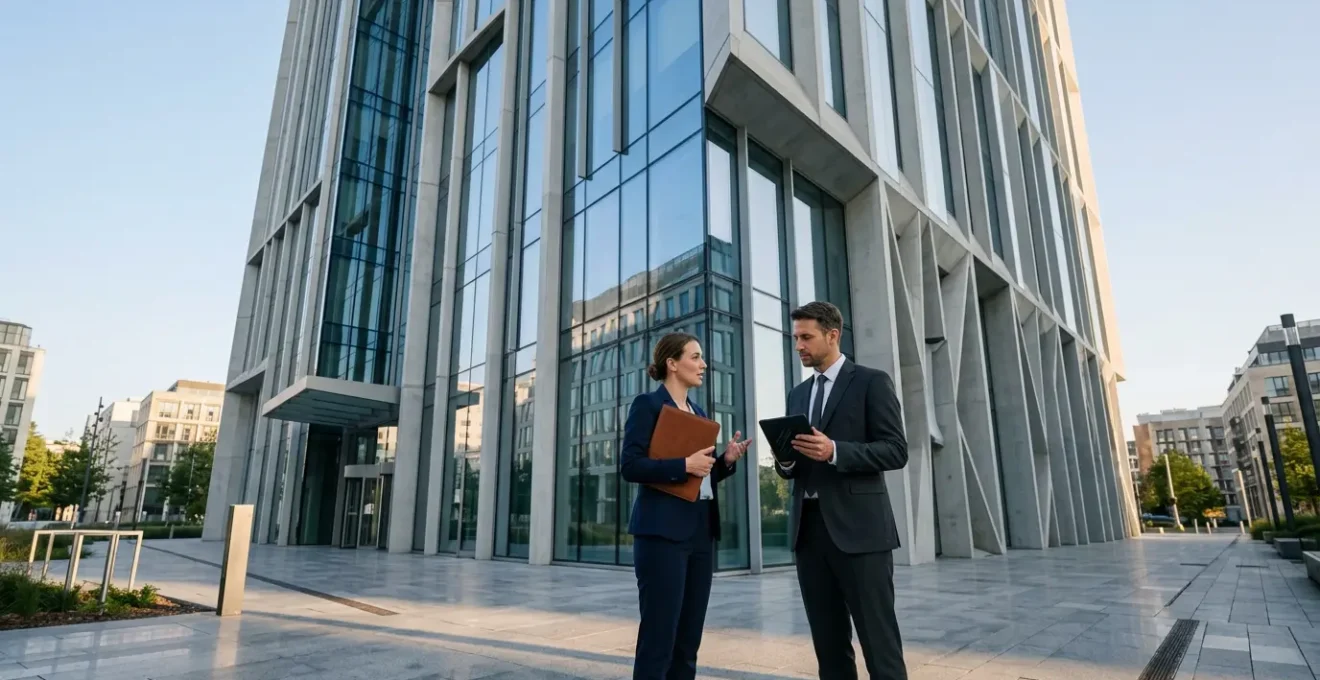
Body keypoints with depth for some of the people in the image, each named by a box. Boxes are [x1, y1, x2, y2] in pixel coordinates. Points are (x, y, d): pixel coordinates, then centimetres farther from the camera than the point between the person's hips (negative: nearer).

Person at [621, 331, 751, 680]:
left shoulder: (699, 412, 17)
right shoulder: (648, 404, -5)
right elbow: (630, 466, -14)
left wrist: (726, 460, 1)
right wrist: (684, 465, -19)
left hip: (701, 531, 8)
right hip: (663, 530, -7)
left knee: (688, 640, 11)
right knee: (658, 638, -3)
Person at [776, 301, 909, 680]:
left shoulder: (871, 382, -1)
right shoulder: (798, 394, 17)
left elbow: (896, 451, -8)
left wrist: (835, 451, -21)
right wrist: (785, 459, -4)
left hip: (857, 527, -6)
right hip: (808, 528, 6)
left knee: (879, 641, -2)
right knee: (829, 643, 11)